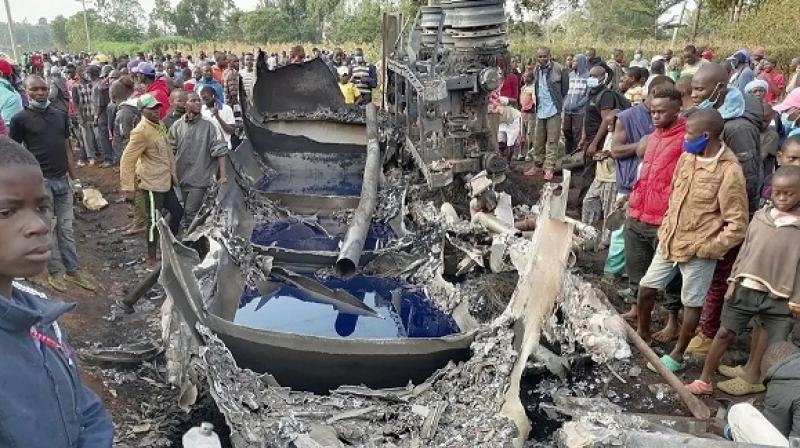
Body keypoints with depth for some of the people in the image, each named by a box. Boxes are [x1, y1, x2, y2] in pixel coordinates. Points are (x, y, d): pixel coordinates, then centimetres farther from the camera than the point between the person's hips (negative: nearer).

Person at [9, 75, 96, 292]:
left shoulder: (60, 115, 8)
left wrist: (74, 176, 11)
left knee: (66, 228, 10)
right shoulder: (20, 119, -5)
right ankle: (55, 272, 18)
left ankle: (73, 271, 18)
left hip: (62, 179, 4)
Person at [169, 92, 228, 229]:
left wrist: (222, 176, -11)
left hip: (200, 180, -4)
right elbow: (170, 151, 11)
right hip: (181, 178, 4)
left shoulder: (208, 125, -6)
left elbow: (219, 151, -7)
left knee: (190, 213, -11)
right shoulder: (177, 126, 4)